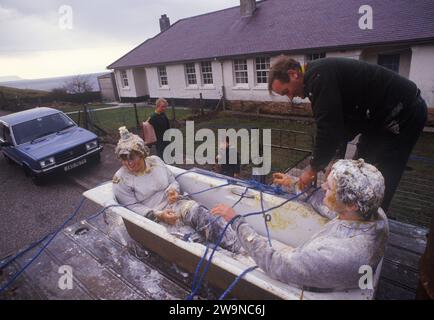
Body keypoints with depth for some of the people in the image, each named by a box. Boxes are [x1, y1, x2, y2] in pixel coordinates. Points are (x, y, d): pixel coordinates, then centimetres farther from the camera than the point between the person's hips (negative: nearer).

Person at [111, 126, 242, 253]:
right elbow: (133, 207, -8)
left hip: (174, 204, 4)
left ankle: (239, 249, -31)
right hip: (153, 217, -4)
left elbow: (173, 181, 13)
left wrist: (173, 190, -11)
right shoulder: (120, 179, -7)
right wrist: (158, 215, -22)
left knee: (199, 212, -28)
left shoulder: (155, 161, 4)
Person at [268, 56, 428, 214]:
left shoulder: (319, 75, -24)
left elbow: (328, 127, -28)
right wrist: (335, 159, 4)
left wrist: (313, 169, -17)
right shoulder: (315, 76, 7)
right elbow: (338, 122, 10)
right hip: (381, 116, 10)